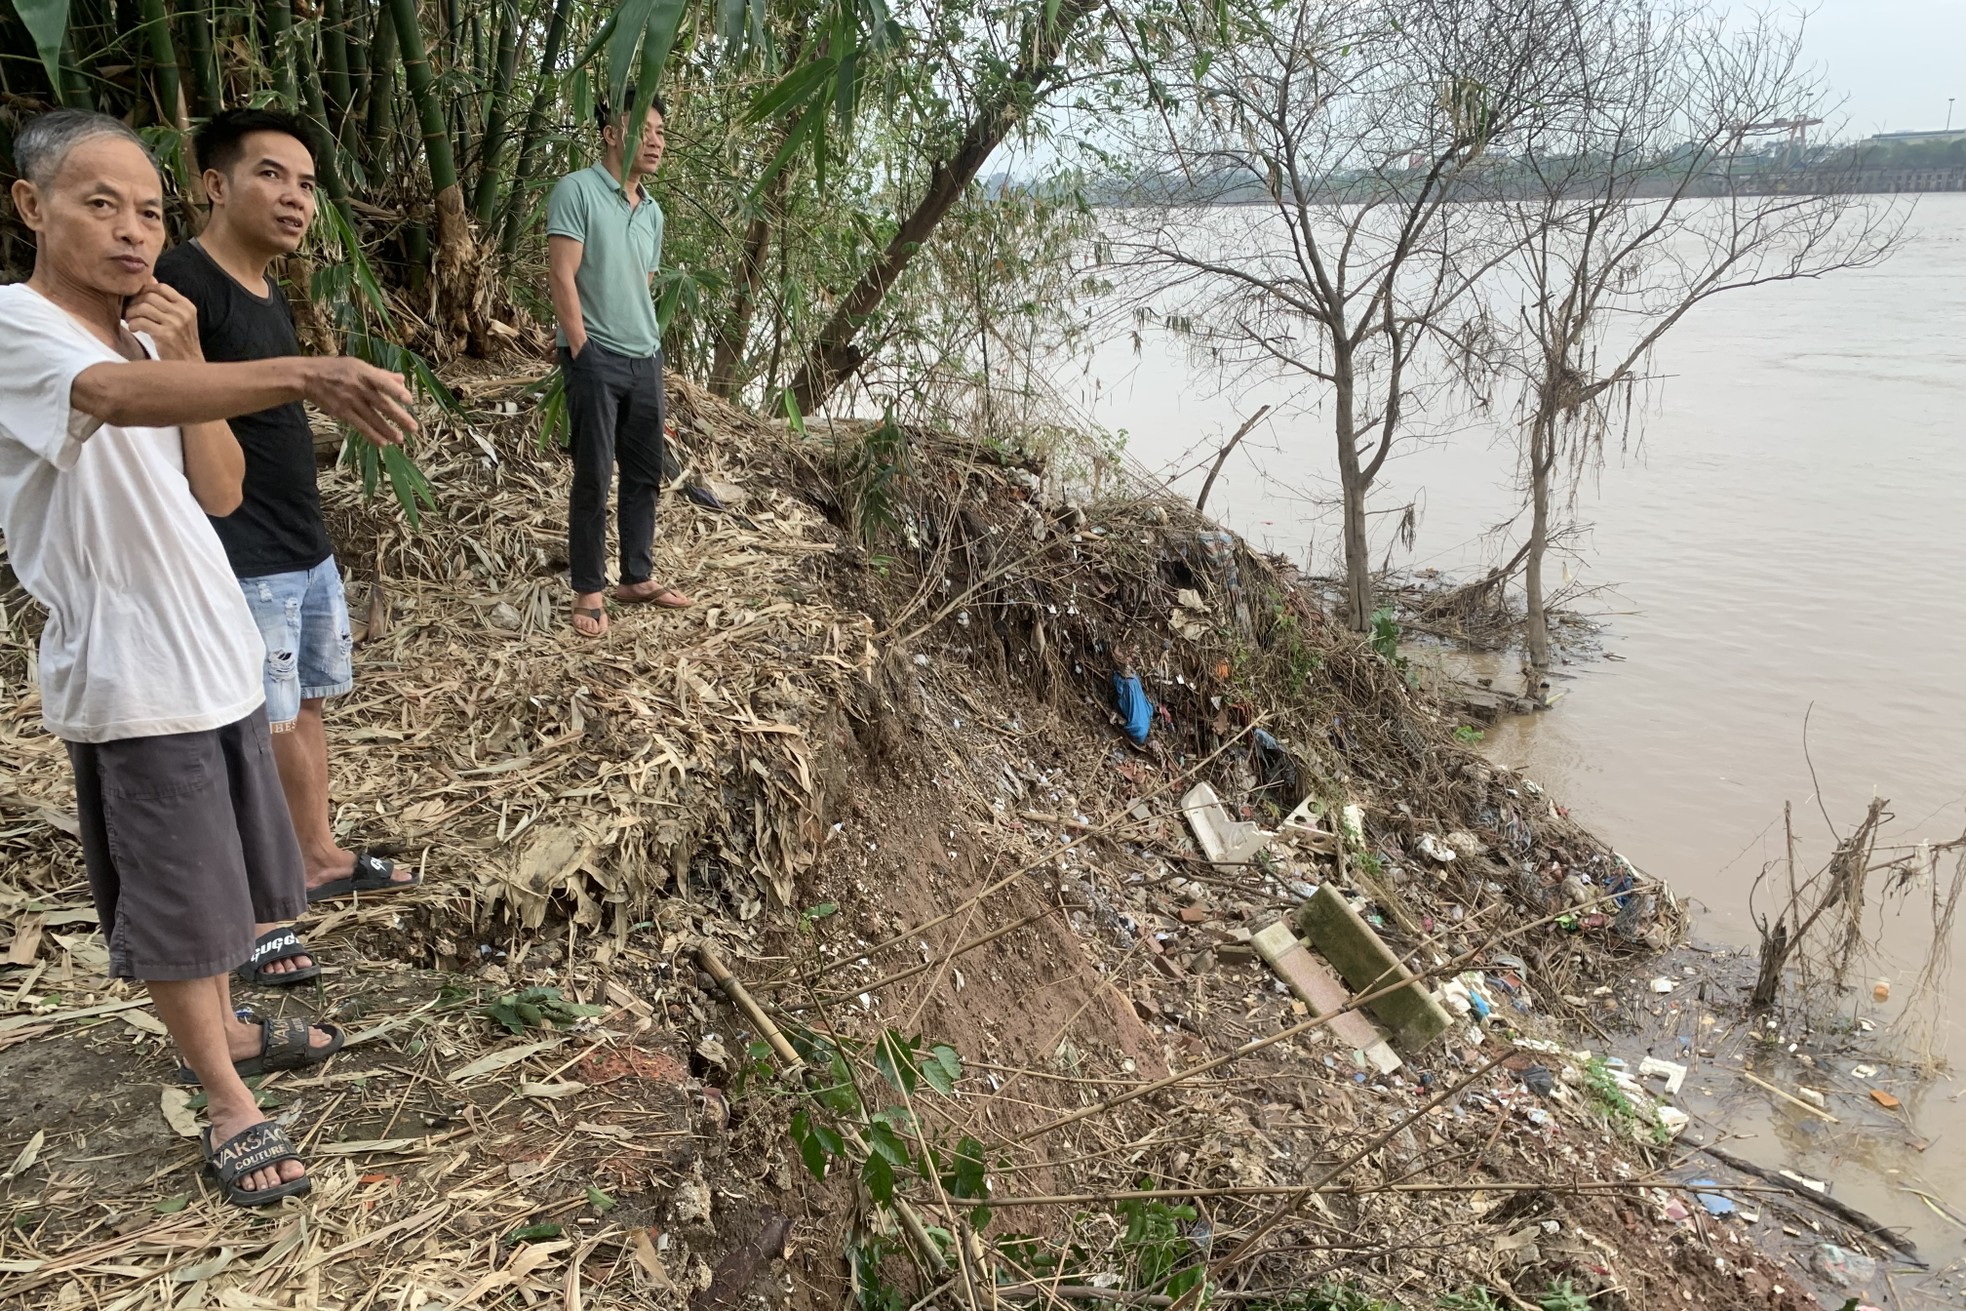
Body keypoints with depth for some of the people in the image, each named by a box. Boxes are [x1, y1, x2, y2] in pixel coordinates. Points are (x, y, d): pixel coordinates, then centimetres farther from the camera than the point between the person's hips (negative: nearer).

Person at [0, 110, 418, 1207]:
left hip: (218, 652, 8)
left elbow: (221, 492, 4)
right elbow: (115, 395, -39)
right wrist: (306, 376, -55)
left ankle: (223, 1030, 44)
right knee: (174, 900, 6)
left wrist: (190, 361, -9)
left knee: (223, 873, 23)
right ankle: (231, 1105, 22)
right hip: (130, 675, -8)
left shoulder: (148, 337, 8)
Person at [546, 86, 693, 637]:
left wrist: (649, 344, 13)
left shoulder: (652, 211, 14)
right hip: (596, 360, -7)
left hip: (646, 360, 7)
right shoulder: (576, 190, -8)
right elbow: (562, 277, -13)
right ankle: (588, 592, 8)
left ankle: (637, 578, 23)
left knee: (644, 475, 11)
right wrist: (583, 352, -15)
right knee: (593, 480, -2)